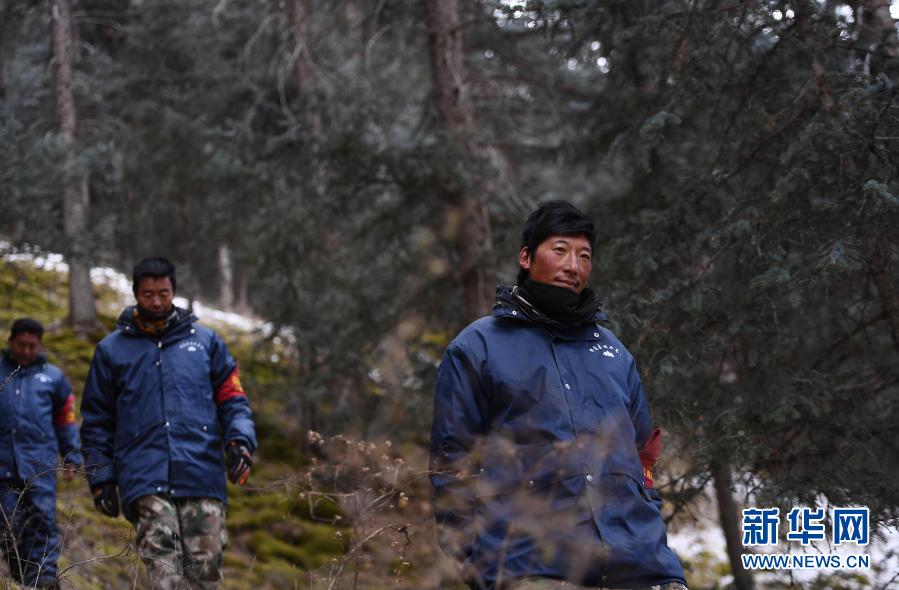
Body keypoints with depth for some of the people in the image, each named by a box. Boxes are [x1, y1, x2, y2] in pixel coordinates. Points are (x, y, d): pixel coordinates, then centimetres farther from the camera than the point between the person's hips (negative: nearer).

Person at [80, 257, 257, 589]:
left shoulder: (205, 341, 16)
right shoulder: (111, 350, 14)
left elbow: (232, 399, 15)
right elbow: (96, 421, 17)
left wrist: (240, 441, -3)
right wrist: (100, 478, 9)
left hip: (203, 478, 1)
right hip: (145, 483, -1)